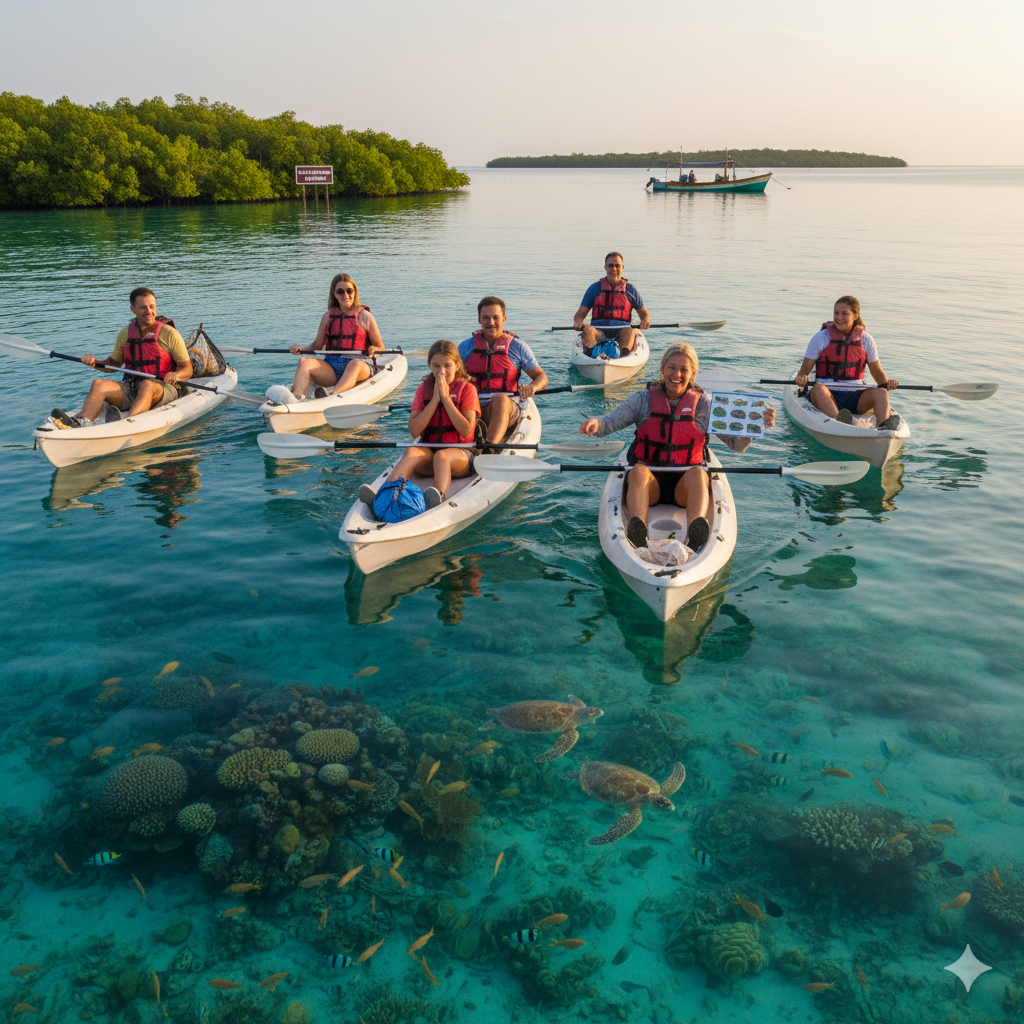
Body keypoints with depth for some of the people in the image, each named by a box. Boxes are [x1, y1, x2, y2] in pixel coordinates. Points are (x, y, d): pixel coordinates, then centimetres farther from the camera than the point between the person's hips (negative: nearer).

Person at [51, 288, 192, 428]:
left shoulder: (169, 333, -1)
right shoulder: (126, 333, 12)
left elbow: (188, 369, -3)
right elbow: (114, 362, 25)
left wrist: (176, 375, -25)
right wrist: (96, 362, 4)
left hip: (163, 389, -4)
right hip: (131, 388, 5)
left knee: (146, 385, -38)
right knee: (99, 384, -20)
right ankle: (82, 421, -47)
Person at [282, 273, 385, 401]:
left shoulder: (365, 316, 7)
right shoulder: (328, 316, 16)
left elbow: (381, 349, 7)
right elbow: (317, 345, 18)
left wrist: (374, 349, -16)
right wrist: (302, 349, -3)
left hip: (359, 365, -3)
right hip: (331, 368, 3)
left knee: (355, 364, -38)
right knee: (304, 361, -23)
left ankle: (333, 395, -64)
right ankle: (296, 396, -50)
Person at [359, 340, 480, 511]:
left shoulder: (467, 388, 3)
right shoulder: (424, 388, 12)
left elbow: (467, 431, -11)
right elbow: (414, 431, -1)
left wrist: (446, 398, -11)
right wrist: (434, 400, -7)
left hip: (459, 453, -2)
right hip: (429, 450, 3)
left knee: (441, 456, -36)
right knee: (412, 452, -31)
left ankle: (439, 496, -65)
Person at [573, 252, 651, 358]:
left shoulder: (631, 290, 16)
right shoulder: (594, 288, 14)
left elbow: (645, 313, 21)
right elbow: (580, 314, 13)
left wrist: (646, 320, -4)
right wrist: (577, 323, -12)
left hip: (621, 332, 0)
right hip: (599, 331, 0)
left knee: (630, 331, -34)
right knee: (588, 329, -33)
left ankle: (622, 352, -66)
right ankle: (594, 351, -65)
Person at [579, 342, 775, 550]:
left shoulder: (704, 404, 7)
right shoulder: (644, 399, 8)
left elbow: (737, 444, 5)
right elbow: (609, 422, 0)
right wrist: (595, 423, -24)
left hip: (685, 481, 0)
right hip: (649, 480, 0)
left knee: (697, 473, -33)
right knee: (638, 470, -33)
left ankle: (695, 534, -60)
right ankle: (636, 532, -58)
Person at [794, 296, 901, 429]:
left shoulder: (866, 340, 10)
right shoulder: (820, 338, 4)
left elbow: (877, 371, 16)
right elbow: (805, 368, 3)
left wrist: (887, 383, -6)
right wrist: (801, 377, -21)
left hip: (855, 396, 2)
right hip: (829, 395, -2)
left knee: (880, 393, -27)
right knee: (818, 388, -36)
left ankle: (884, 426, -55)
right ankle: (838, 421, -62)